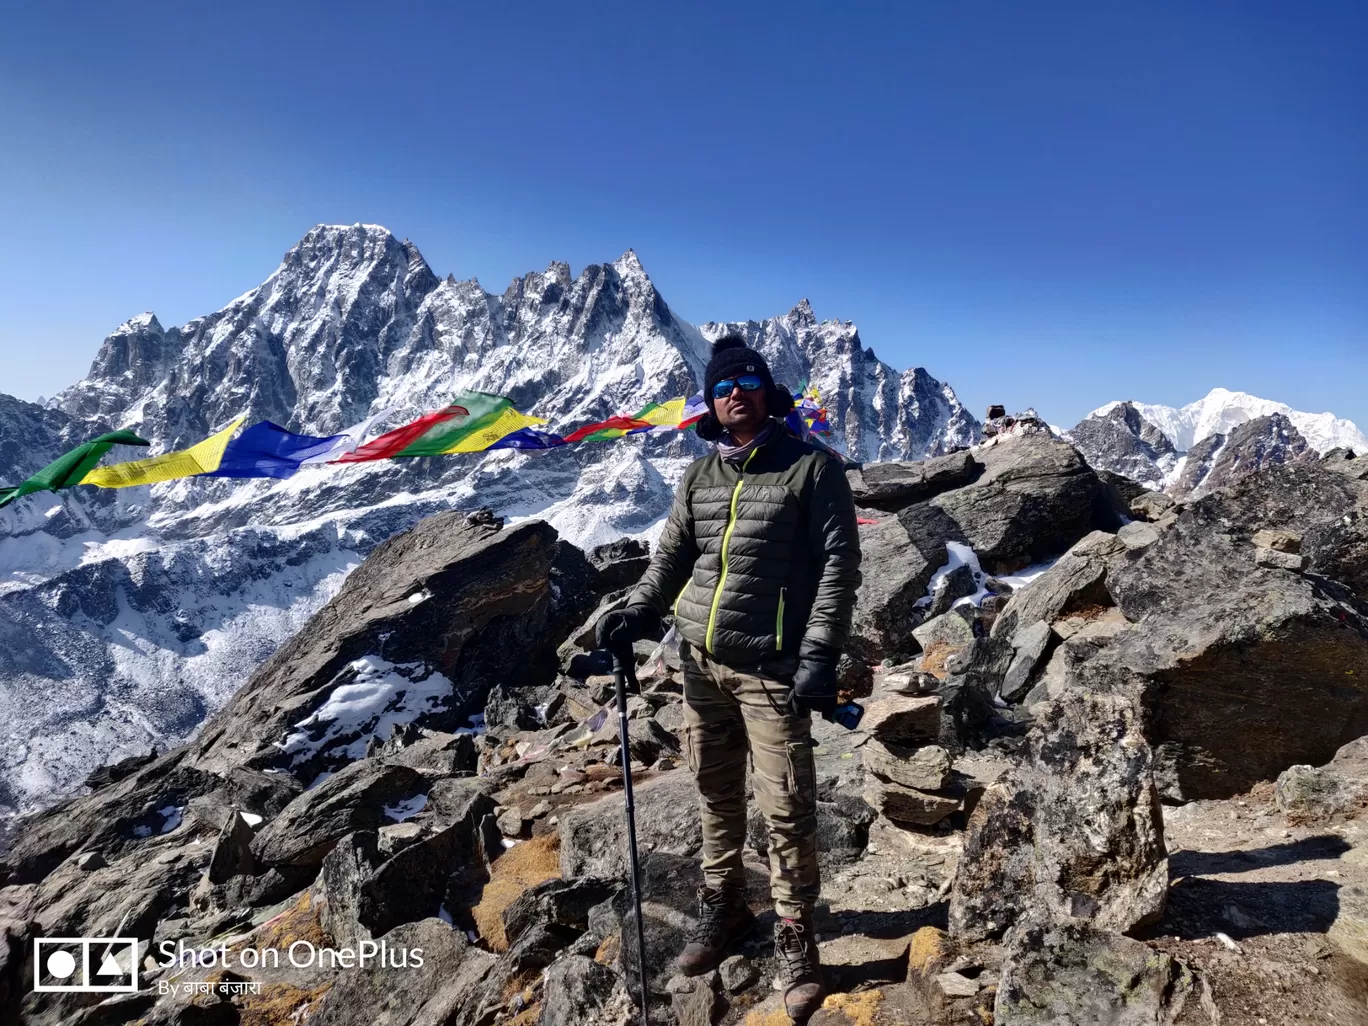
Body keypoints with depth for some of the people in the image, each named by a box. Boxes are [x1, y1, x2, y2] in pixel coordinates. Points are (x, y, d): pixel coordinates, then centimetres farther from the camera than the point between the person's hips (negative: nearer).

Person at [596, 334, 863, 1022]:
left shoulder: (811, 467, -4)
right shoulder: (699, 475, 11)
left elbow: (839, 563, -8)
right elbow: (672, 555, 12)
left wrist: (820, 654, -16)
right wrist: (639, 612, -5)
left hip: (771, 667, -5)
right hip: (699, 660, 5)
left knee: (786, 805, 0)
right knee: (715, 790, 17)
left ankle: (794, 933, 20)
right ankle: (723, 904, 36)